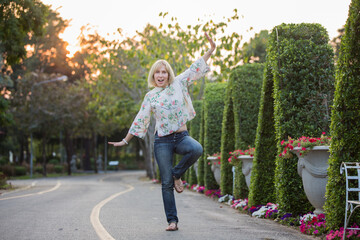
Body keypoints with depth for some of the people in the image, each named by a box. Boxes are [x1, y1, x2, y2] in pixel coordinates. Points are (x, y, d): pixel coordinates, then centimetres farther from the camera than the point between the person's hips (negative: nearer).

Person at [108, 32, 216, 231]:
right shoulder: (150, 97, 6)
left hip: (181, 136, 1)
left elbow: (195, 67, 5)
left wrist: (211, 49, -1)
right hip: (162, 141, 0)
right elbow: (140, 120, 10)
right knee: (166, 183, -4)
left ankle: (177, 174, -6)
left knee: (196, 149, -34)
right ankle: (172, 221, 4)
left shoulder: (179, 84, 6)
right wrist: (126, 140, 11)